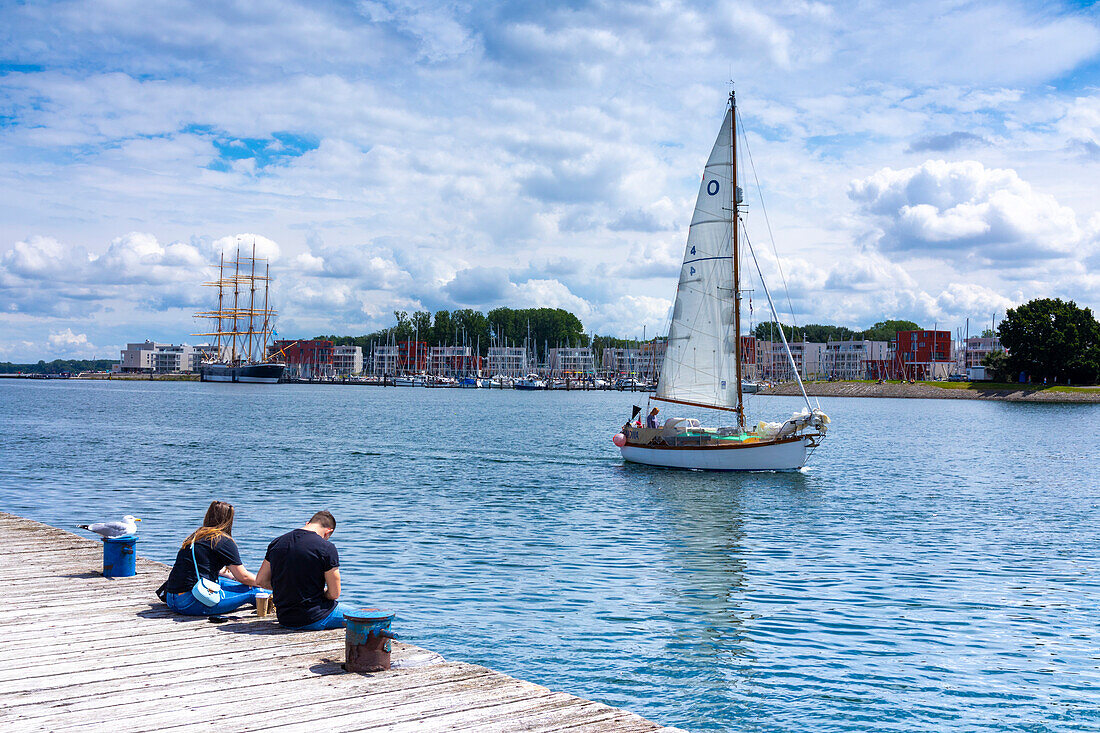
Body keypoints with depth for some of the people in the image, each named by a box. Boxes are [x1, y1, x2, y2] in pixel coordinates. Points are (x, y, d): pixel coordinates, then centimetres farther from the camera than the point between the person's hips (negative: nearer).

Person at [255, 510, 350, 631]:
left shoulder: (276, 542, 3)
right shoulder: (327, 548, -15)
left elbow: (260, 580, 11)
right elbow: (334, 594, -11)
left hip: (283, 619, 7)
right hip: (313, 620, -7)